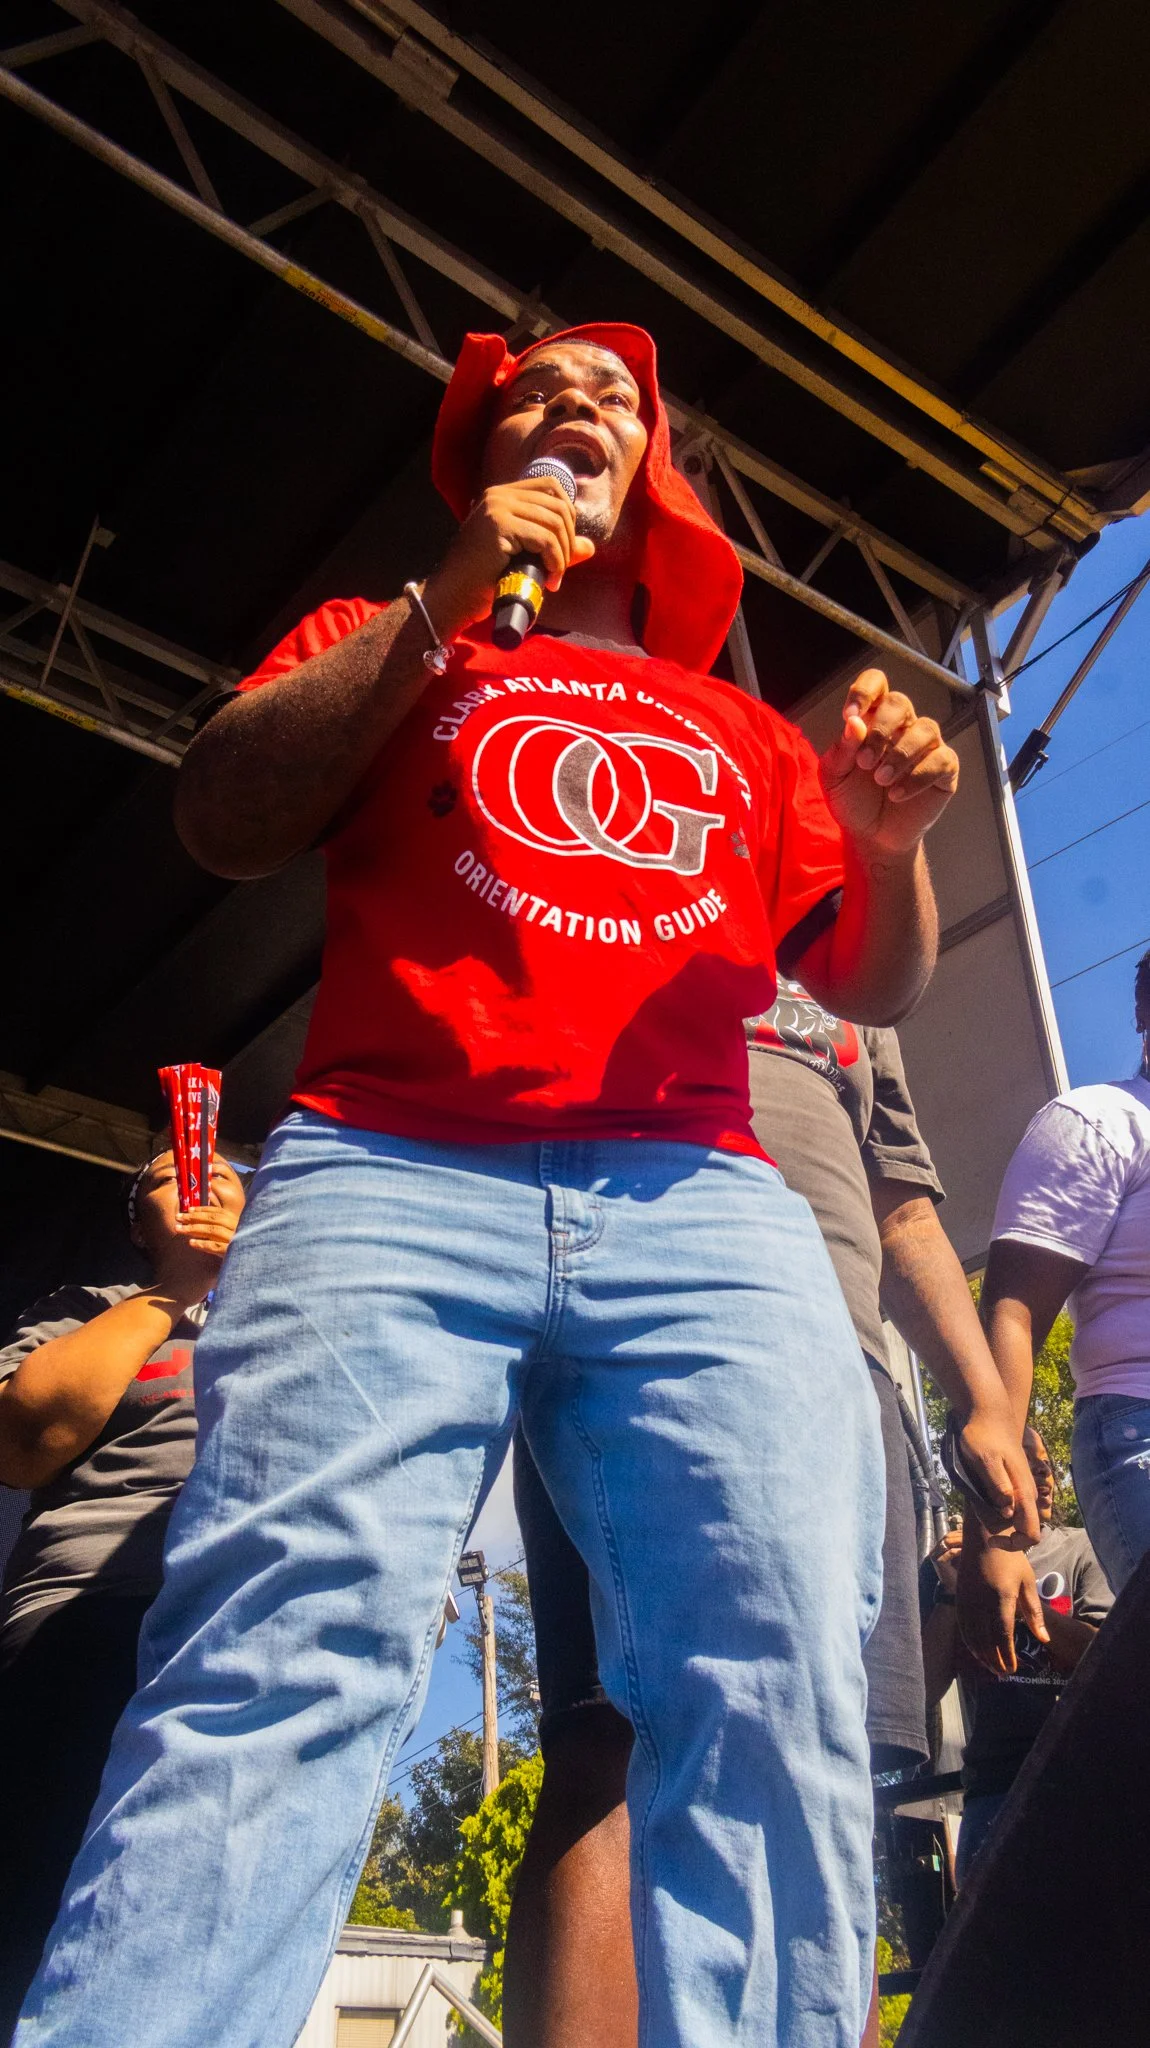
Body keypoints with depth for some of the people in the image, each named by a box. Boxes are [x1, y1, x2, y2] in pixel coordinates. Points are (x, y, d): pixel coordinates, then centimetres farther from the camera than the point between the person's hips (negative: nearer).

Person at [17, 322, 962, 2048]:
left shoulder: (742, 732, 31)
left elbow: (876, 984, 26)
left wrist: (894, 841, 4)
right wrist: (450, 601, 5)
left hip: (706, 1203, 3)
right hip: (393, 1178, -2)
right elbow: (224, 818, 8)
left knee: (782, 1699, -14)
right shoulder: (383, 641, 27)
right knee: (280, 1662, -21)